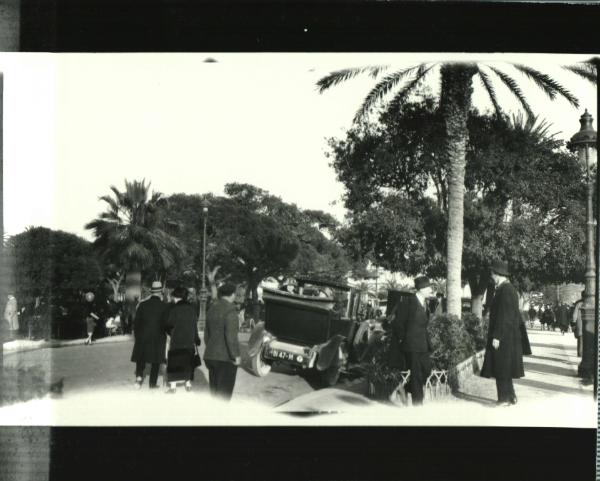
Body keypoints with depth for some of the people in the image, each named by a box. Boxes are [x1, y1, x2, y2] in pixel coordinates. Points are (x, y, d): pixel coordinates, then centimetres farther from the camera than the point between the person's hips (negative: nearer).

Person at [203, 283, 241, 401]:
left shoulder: (212, 309, 10)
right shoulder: (230, 310, -16)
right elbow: (231, 336, -20)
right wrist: (236, 356, -13)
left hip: (210, 356, 8)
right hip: (226, 358, -8)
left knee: (214, 391, 15)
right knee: (224, 393, -2)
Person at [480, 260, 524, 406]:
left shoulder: (505, 290, -18)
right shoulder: (509, 288, 12)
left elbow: (503, 316, -21)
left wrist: (496, 336, -20)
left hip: (504, 335, -10)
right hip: (509, 335, 10)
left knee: (501, 366, -3)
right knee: (504, 366, 14)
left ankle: (506, 398, 2)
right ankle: (509, 397, 19)